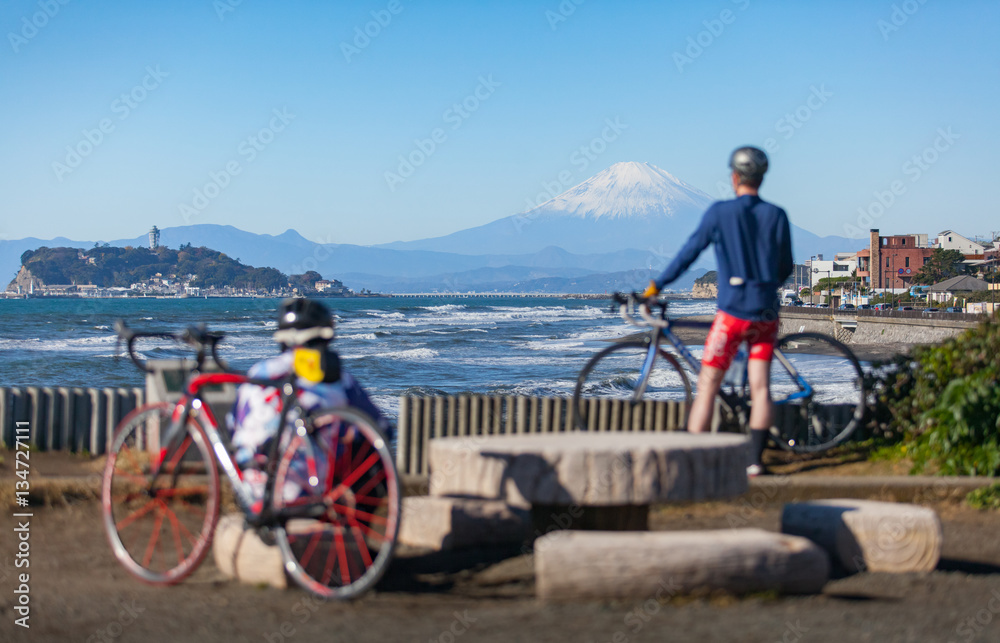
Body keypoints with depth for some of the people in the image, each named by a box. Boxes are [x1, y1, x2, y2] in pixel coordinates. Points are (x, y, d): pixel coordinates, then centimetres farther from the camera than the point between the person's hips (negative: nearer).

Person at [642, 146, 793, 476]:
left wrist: (657, 285, 10)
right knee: (760, 387, 6)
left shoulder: (719, 212, -5)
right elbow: (786, 267, 11)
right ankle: (755, 460, 2)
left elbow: (689, 253, -1)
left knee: (707, 387, 1)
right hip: (766, 312, 3)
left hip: (732, 311, -3)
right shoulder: (777, 215, 4)